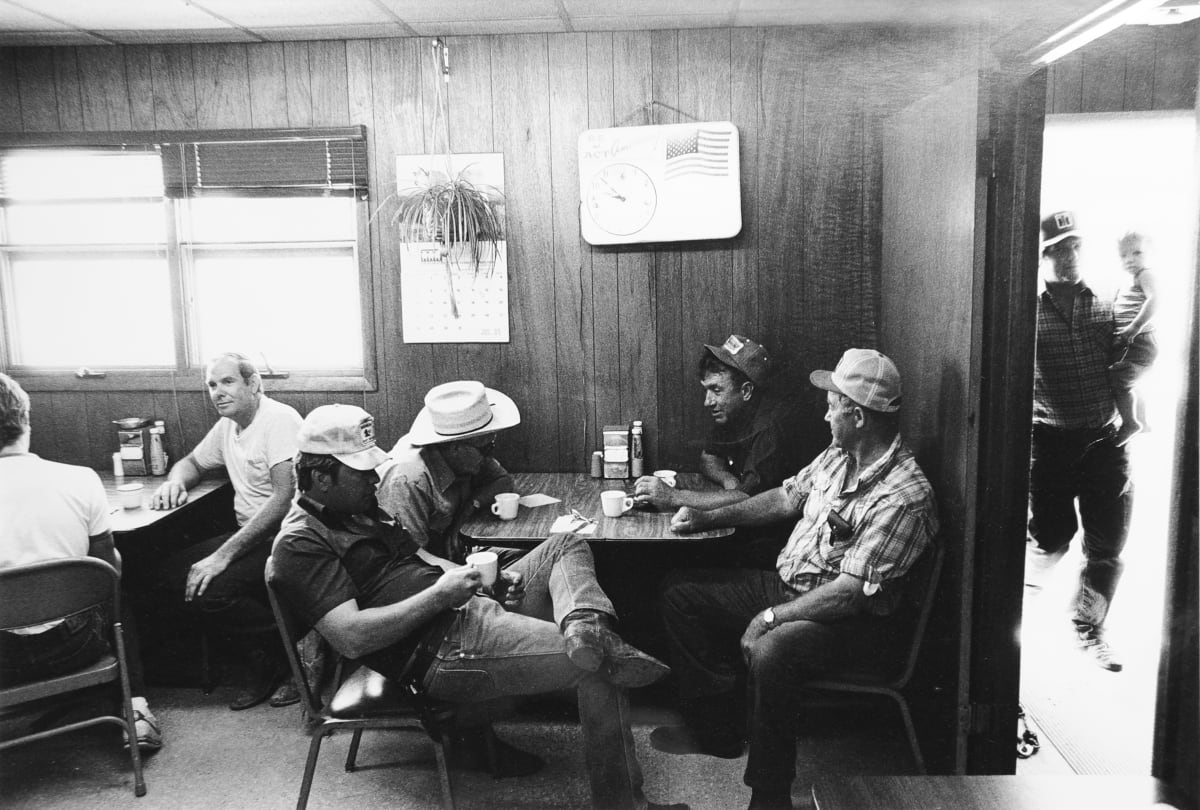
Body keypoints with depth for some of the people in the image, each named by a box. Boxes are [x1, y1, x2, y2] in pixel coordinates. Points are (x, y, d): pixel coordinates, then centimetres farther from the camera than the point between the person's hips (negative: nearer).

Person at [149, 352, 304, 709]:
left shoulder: (279, 419, -14)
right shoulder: (227, 426, 13)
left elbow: (285, 499, -24)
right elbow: (193, 462, 32)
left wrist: (224, 554, -26)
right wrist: (174, 481, 5)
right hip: (250, 536, 9)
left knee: (210, 591, -24)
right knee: (176, 572, -8)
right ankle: (264, 664, 0)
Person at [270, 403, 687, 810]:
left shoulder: (358, 509, 20)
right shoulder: (300, 543, -12)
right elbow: (351, 637, -23)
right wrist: (439, 596, -20)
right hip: (440, 649, -11)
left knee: (566, 546, 5)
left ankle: (584, 626, -24)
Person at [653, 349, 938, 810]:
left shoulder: (902, 497, -26)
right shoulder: (838, 456, 2)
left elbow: (850, 593, -27)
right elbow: (786, 498, 15)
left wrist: (770, 617, -21)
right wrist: (708, 518, 9)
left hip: (850, 619, -9)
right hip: (786, 584, 9)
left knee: (767, 652, -39)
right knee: (680, 595, 6)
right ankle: (717, 730, 15)